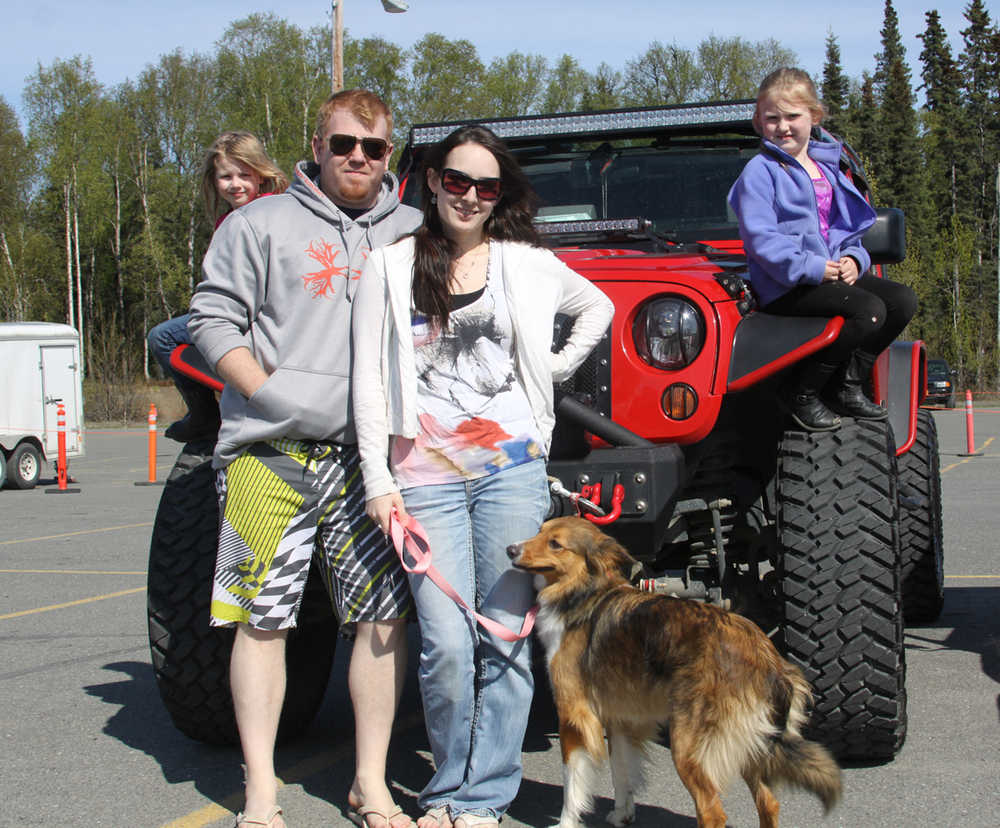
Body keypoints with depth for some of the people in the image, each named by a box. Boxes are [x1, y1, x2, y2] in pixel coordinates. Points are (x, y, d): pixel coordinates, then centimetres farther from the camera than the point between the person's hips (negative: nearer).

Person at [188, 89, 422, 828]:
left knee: (385, 614, 1)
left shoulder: (413, 233, 14)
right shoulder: (261, 224, 6)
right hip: (271, 451, -2)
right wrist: (271, 396, -8)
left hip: (370, 458, 3)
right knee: (263, 617, 1)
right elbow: (213, 317, 1)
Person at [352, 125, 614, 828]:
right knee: (446, 645, -7)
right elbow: (368, 381, 5)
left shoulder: (527, 264, 10)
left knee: (506, 640, -1)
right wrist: (377, 481, -1)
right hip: (426, 478, -1)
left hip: (513, 471, 1)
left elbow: (599, 307, 27)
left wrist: (557, 367, 13)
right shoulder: (390, 268, 7)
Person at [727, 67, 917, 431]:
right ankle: (802, 393, -13)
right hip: (786, 287, -8)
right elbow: (761, 237, -16)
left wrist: (852, 260, -1)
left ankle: (847, 387, 3)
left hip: (833, 273, 8)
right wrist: (811, 268, -23)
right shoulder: (760, 172, -6)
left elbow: (847, 228, 22)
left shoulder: (827, 168, 19)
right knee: (869, 310, -26)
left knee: (902, 300, -5)